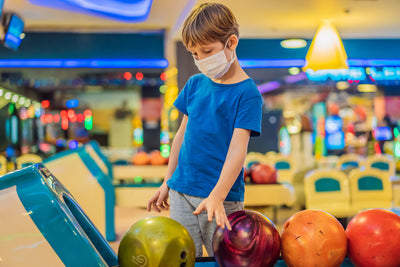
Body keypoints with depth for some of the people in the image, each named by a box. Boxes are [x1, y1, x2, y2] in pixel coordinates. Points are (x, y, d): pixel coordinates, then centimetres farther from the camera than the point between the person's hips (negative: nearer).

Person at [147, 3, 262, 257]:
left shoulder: (247, 93, -10)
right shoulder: (195, 84, 7)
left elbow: (238, 147, -18)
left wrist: (216, 197, -28)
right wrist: (167, 182, 17)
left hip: (222, 199, -4)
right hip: (181, 193, 5)